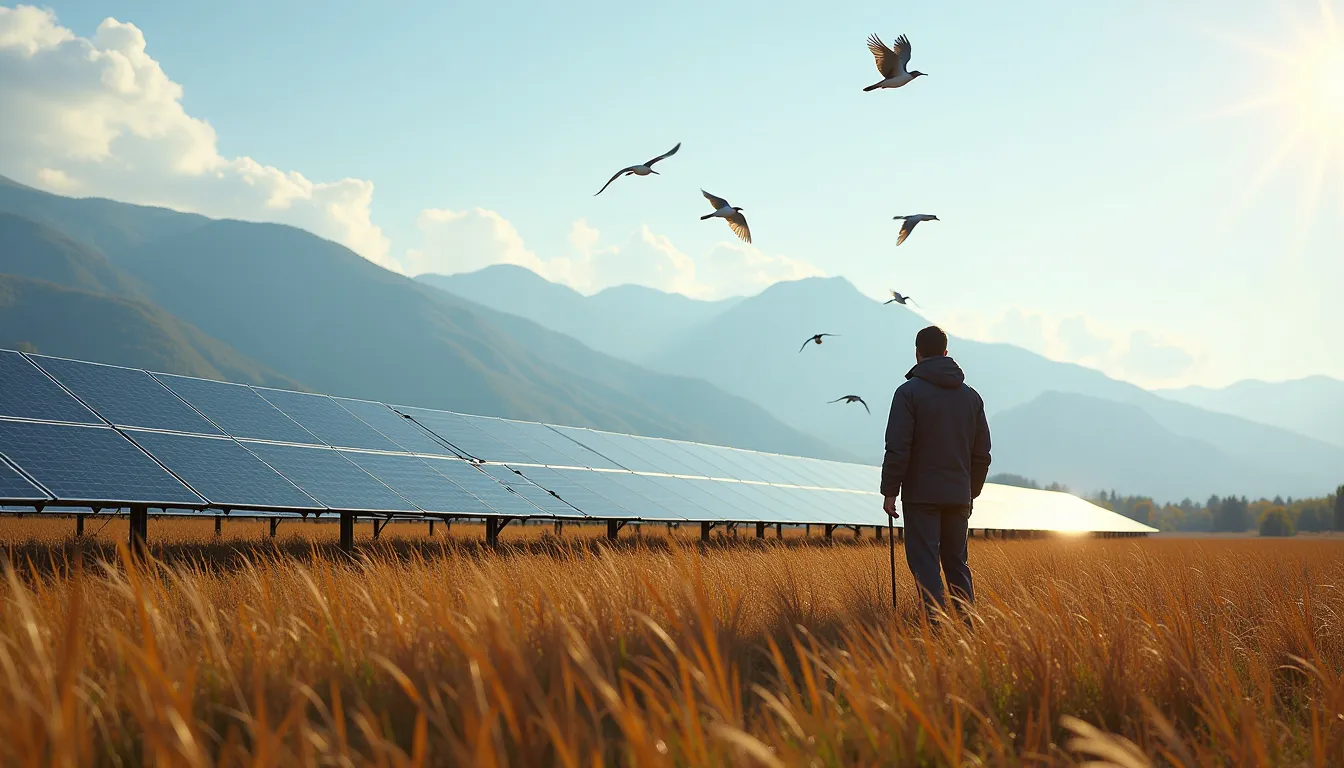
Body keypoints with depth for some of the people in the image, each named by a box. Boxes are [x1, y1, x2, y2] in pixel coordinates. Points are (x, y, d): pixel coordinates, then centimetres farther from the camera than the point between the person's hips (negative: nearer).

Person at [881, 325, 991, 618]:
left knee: (925, 565, -4)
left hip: (921, 495, -5)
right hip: (959, 496, 5)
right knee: (957, 564, 12)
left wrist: (889, 491, -7)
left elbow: (898, 448, -12)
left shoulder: (910, 391, -6)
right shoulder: (971, 396, 12)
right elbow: (982, 452, 14)